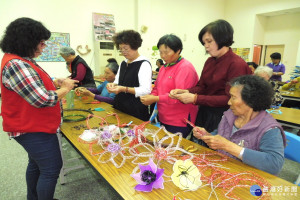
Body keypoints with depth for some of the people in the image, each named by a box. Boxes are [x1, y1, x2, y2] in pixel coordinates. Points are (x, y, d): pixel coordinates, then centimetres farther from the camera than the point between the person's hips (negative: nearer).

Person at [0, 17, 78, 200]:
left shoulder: (21, 60, 8)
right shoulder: (15, 65, -25)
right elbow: (42, 100, -29)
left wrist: (56, 83, 2)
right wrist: (65, 89, -13)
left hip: (33, 126, 11)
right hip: (33, 130, -11)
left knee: (36, 164, 25)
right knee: (52, 169, 0)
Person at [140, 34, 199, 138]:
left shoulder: (185, 68, -15)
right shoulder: (164, 67, 13)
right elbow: (157, 87, 16)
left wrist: (155, 99, -23)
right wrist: (151, 96, -6)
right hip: (164, 119, 8)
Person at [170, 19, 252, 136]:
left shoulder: (237, 65, -15)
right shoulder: (210, 61, 6)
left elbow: (229, 99, -19)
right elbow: (201, 86, 7)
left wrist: (196, 99, -24)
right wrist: (186, 92, -14)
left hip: (221, 118, -6)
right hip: (204, 113, 6)